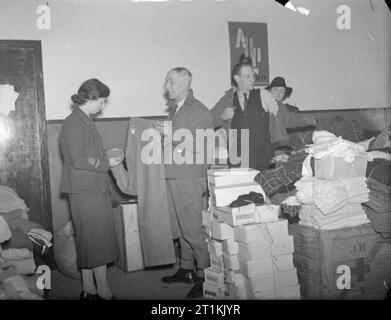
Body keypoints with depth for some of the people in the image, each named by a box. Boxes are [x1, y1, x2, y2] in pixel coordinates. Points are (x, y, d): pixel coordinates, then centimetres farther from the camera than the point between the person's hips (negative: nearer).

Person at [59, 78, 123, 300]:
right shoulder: (74, 123, -13)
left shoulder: (86, 121, 16)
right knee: (98, 242, -4)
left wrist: (107, 159, 9)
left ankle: (89, 290, 21)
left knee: (88, 242, 13)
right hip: (85, 191, -10)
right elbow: (77, 160, -19)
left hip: (94, 189, 10)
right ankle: (104, 292, 5)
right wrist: (106, 163, -12)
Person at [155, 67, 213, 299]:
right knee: (181, 228, 14)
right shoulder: (175, 110, 18)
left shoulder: (198, 111, -10)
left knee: (194, 229, -5)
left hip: (190, 178, -8)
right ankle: (187, 270, 26)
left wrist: (172, 134, -19)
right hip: (174, 177, 9)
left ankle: (205, 276, 6)